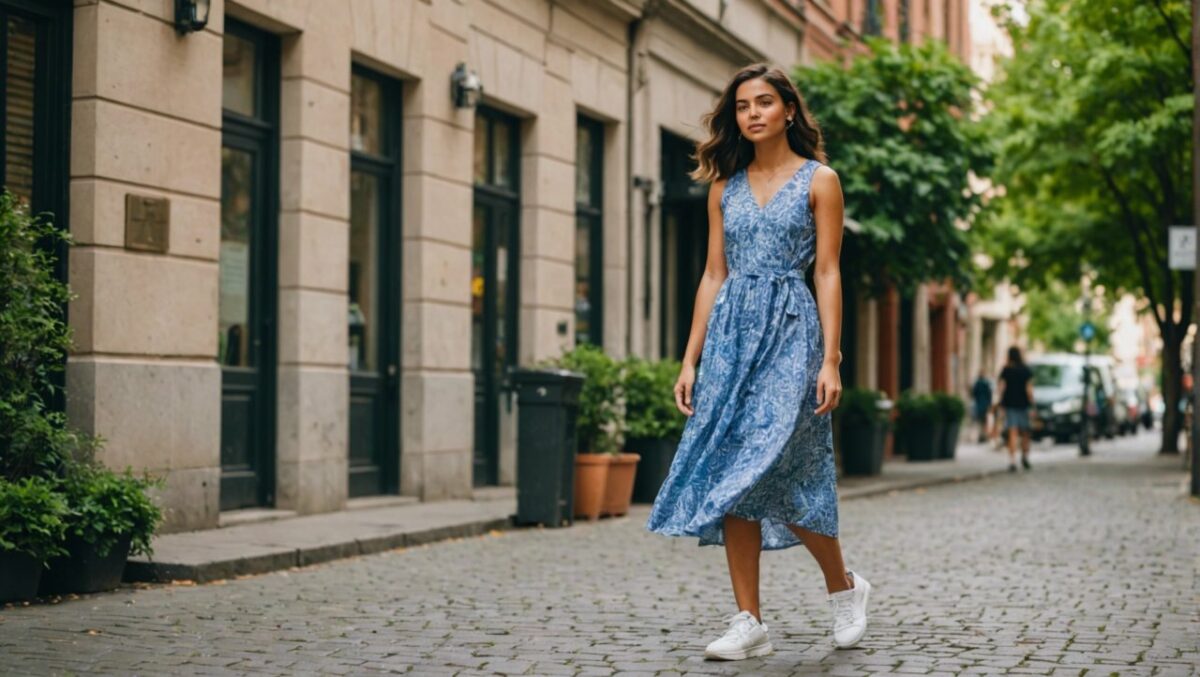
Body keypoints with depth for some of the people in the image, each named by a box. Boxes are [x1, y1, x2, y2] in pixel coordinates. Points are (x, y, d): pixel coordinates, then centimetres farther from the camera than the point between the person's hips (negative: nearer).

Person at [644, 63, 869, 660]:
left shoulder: (819, 180, 2)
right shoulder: (725, 185, 14)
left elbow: (828, 274, -3)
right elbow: (713, 276, 13)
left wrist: (831, 360, -11)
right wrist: (690, 359, 7)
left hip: (790, 331, -4)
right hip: (731, 333, 5)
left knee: (771, 471, -13)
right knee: (731, 474, -2)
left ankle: (843, 585, 12)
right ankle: (748, 622, 4)